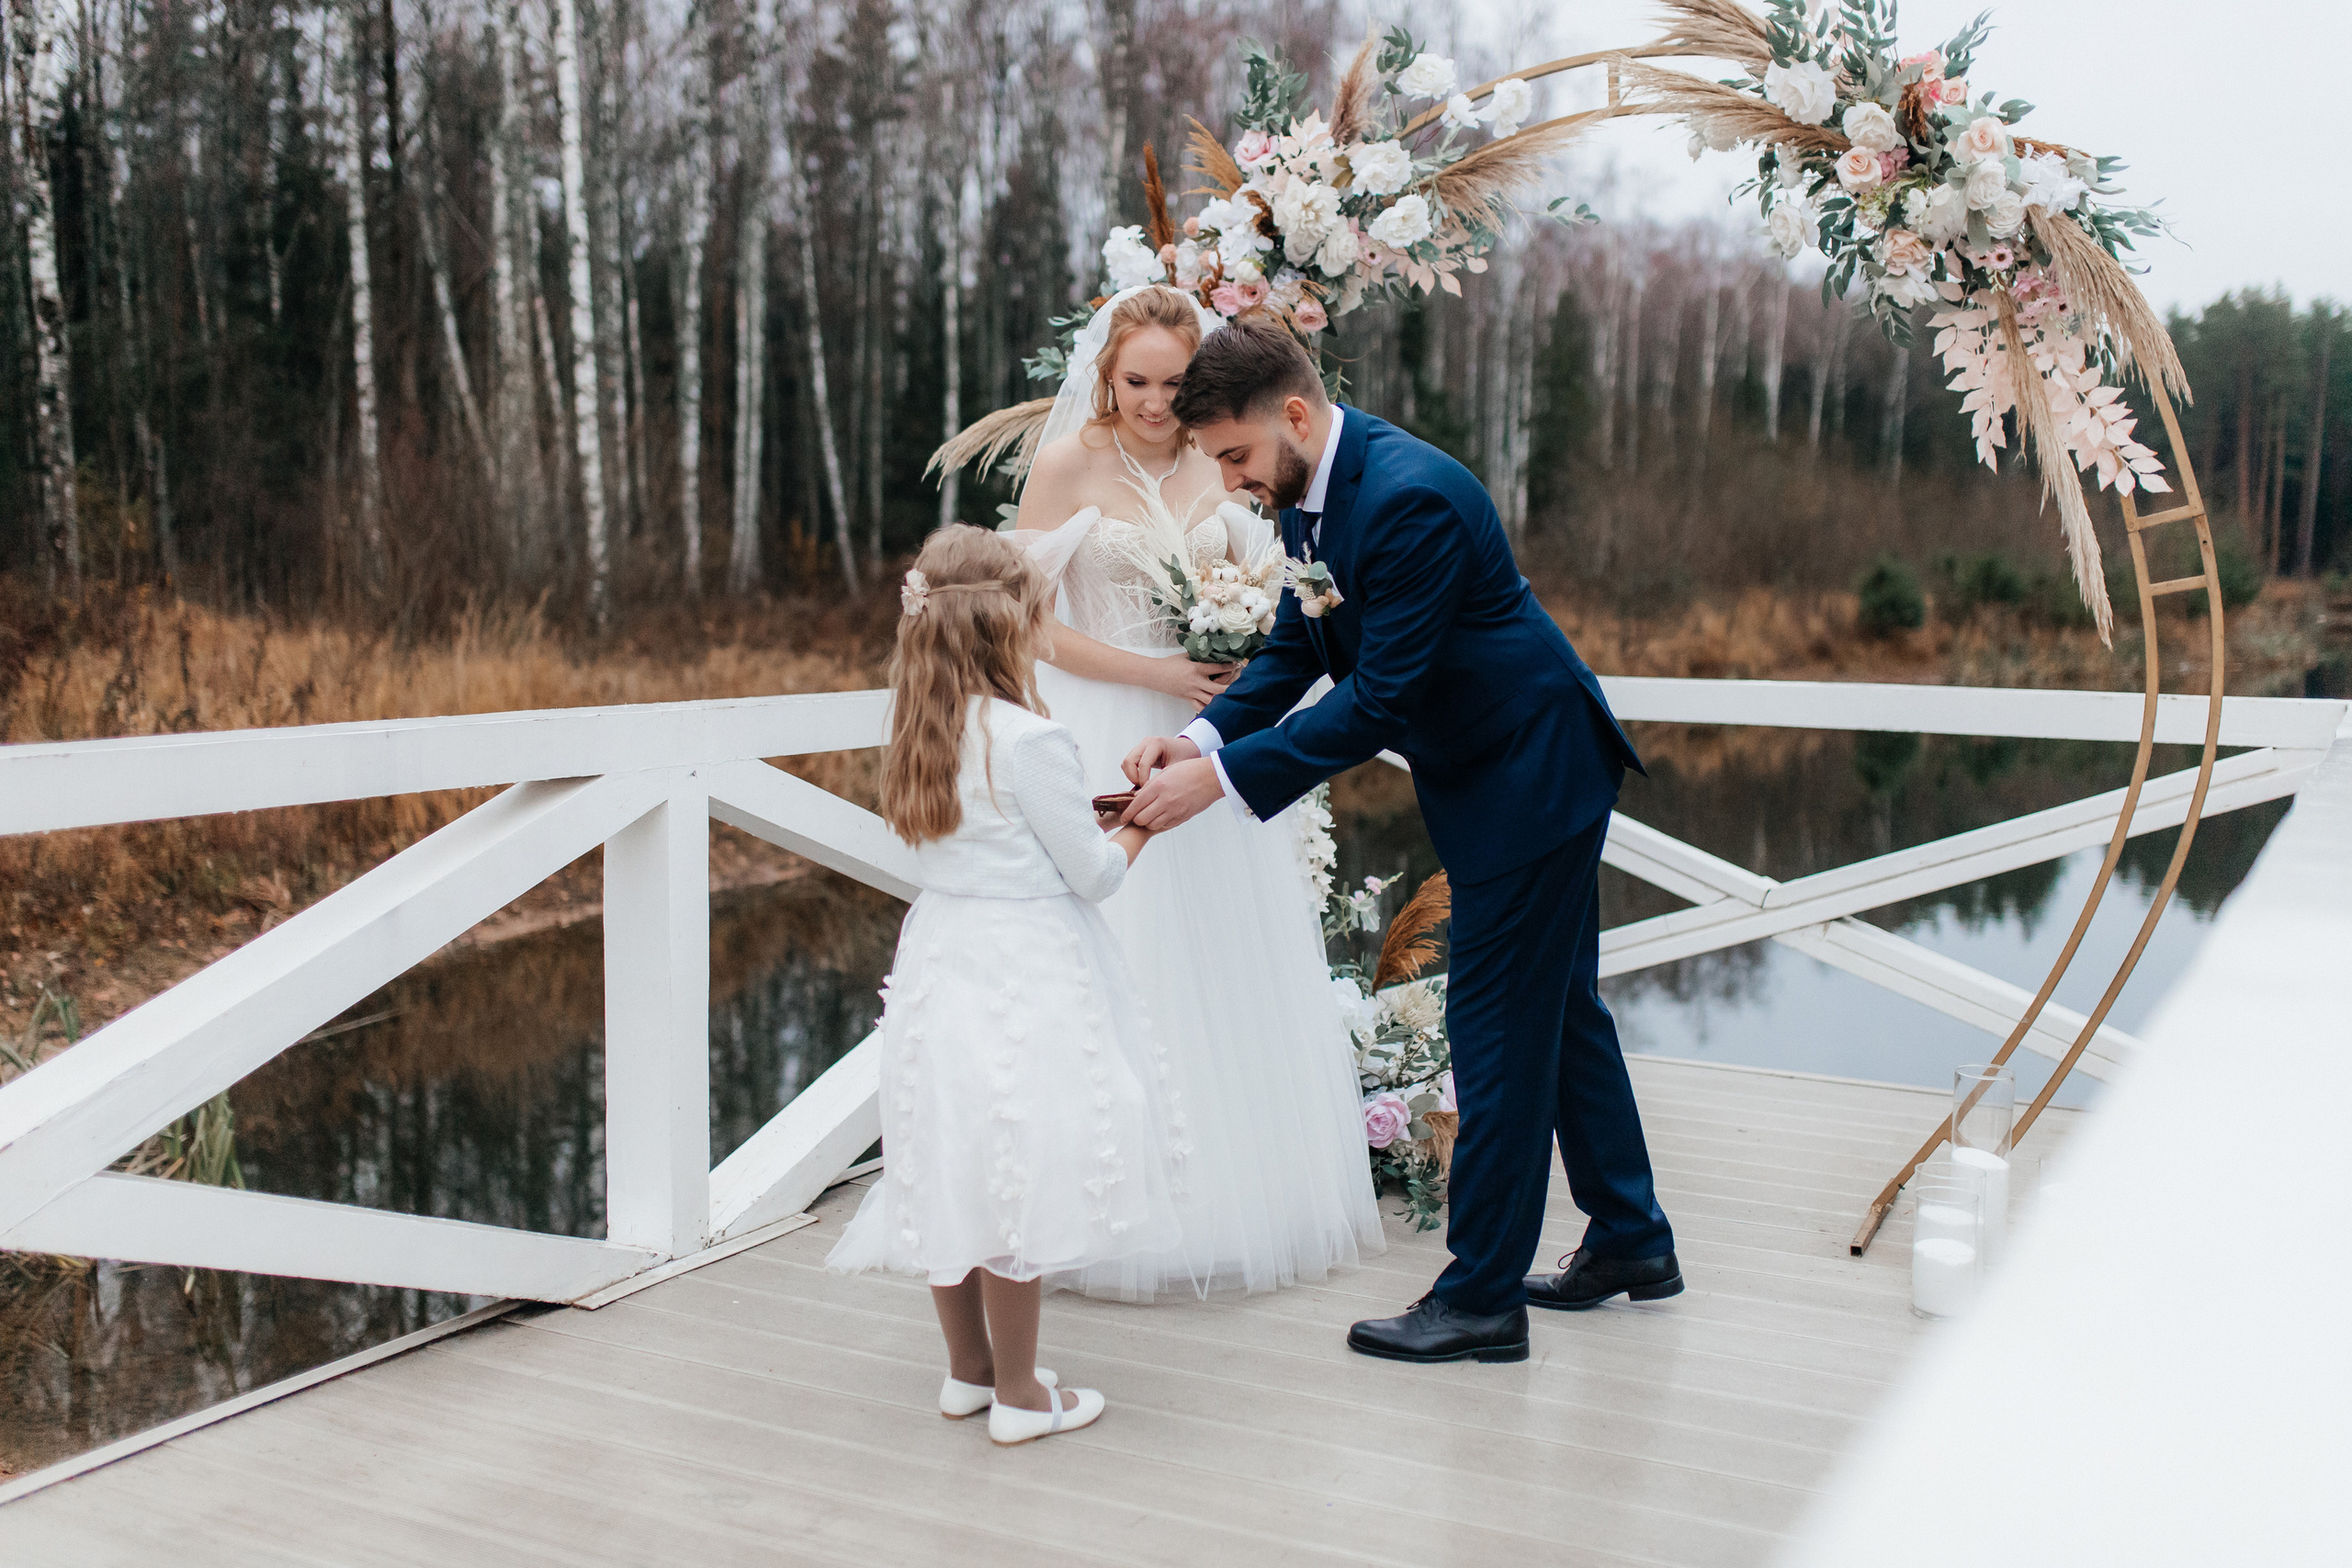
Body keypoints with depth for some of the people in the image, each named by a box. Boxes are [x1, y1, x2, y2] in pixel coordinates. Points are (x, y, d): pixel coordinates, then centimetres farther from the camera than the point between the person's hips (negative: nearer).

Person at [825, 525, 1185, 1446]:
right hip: (1022, 977, -8)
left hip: (942, 963, 8)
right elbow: (1094, 873, -11)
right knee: (1016, 1174, 1)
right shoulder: (1030, 740, -18)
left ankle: (968, 1369, 30)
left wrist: (1088, 811, 18)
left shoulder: (925, 735, 5)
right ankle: (1018, 1394, 12)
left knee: (954, 1170, 15)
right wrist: (1139, 823, 7)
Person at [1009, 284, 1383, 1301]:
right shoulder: (1068, 463, -6)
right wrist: (1153, 673, -15)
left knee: (1233, 973, 9)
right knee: (1126, 978, -1)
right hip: (1112, 744, -4)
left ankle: (1257, 1201, 23)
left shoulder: (1218, 465, 6)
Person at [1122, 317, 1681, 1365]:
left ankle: (1481, 1298, 10)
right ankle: (1632, 1240, 34)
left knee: (1496, 1024, -3)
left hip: (1533, 770, -10)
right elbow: (1296, 648, 5)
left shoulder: (1410, 496, -29)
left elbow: (1380, 699, -30)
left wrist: (1222, 777, -30)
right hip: (1491, 769, 10)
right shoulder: (1309, 487, 0)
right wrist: (1204, 735, -12)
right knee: (1557, 1002, 18)